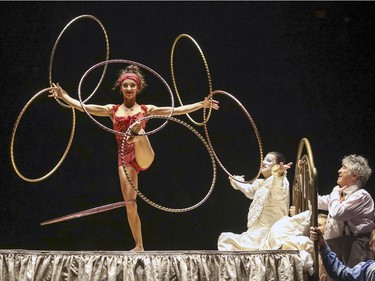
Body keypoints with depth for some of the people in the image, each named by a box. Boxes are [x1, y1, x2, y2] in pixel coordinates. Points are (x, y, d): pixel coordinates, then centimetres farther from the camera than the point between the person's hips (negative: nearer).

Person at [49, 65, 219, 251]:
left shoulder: (146, 109, 10)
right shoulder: (112, 110, 12)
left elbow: (178, 110, 6)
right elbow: (82, 107, 6)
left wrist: (202, 104, 0)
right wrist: (62, 96, -3)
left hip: (144, 157, -1)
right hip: (125, 158, 1)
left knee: (140, 134, -32)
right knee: (130, 203, -4)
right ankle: (139, 246, 5)